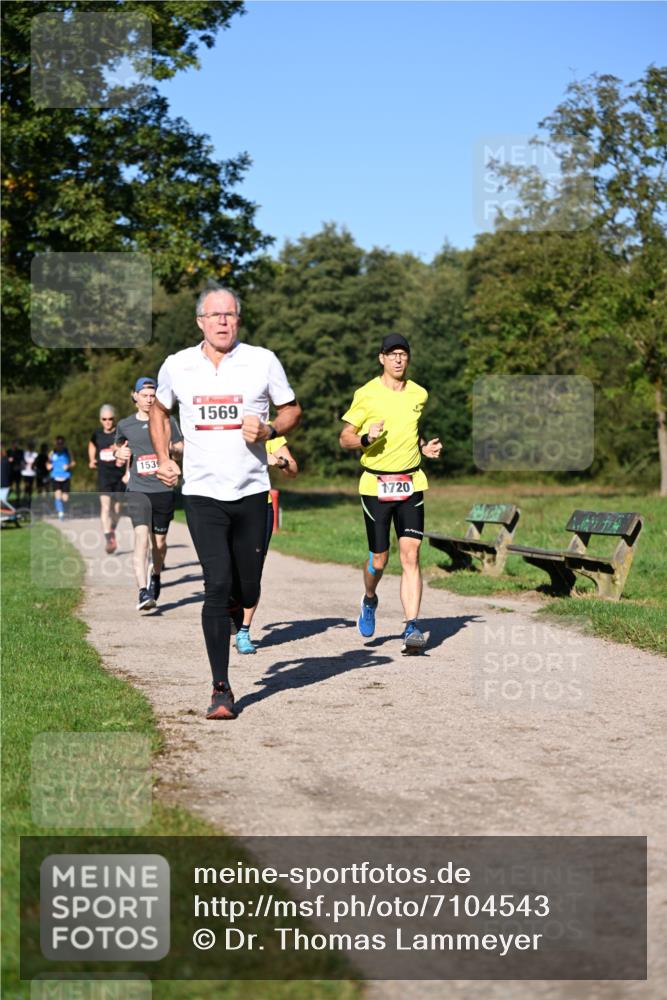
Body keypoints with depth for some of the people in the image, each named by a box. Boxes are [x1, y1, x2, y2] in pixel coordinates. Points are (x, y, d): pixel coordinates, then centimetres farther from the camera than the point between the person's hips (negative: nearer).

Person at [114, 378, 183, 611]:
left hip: (164, 490, 1)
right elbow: (118, 446, 26)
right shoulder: (125, 425, 10)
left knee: (159, 541, 10)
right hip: (137, 490, -1)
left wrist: (172, 448, -10)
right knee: (141, 536, -20)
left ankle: (156, 576, 41)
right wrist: (118, 453, 4)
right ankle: (143, 591, -27)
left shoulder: (167, 422, 8)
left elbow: (183, 448, 12)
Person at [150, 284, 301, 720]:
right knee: (217, 587, -12)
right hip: (202, 493, -1)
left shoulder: (263, 361, -1)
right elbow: (160, 410, 22)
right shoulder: (177, 366, 3)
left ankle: (238, 617, 46)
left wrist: (268, 430, -10)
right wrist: (164, 459, 10)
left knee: (247, 591, 7)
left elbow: (292, 409, 10)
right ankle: (221, 689, -6)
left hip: (252, 492, 1)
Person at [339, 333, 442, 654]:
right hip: (376, 485, -2)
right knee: (379, 559, 3)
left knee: (411, 555, -9)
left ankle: (412, 628, -11)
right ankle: (369, 600, 37)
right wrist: (366, 438, -19)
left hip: (411, 484, 2)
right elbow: (344, 438, 1)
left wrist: (425, 447, 7)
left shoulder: (419, 394, 9)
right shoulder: (366, 394, -3)